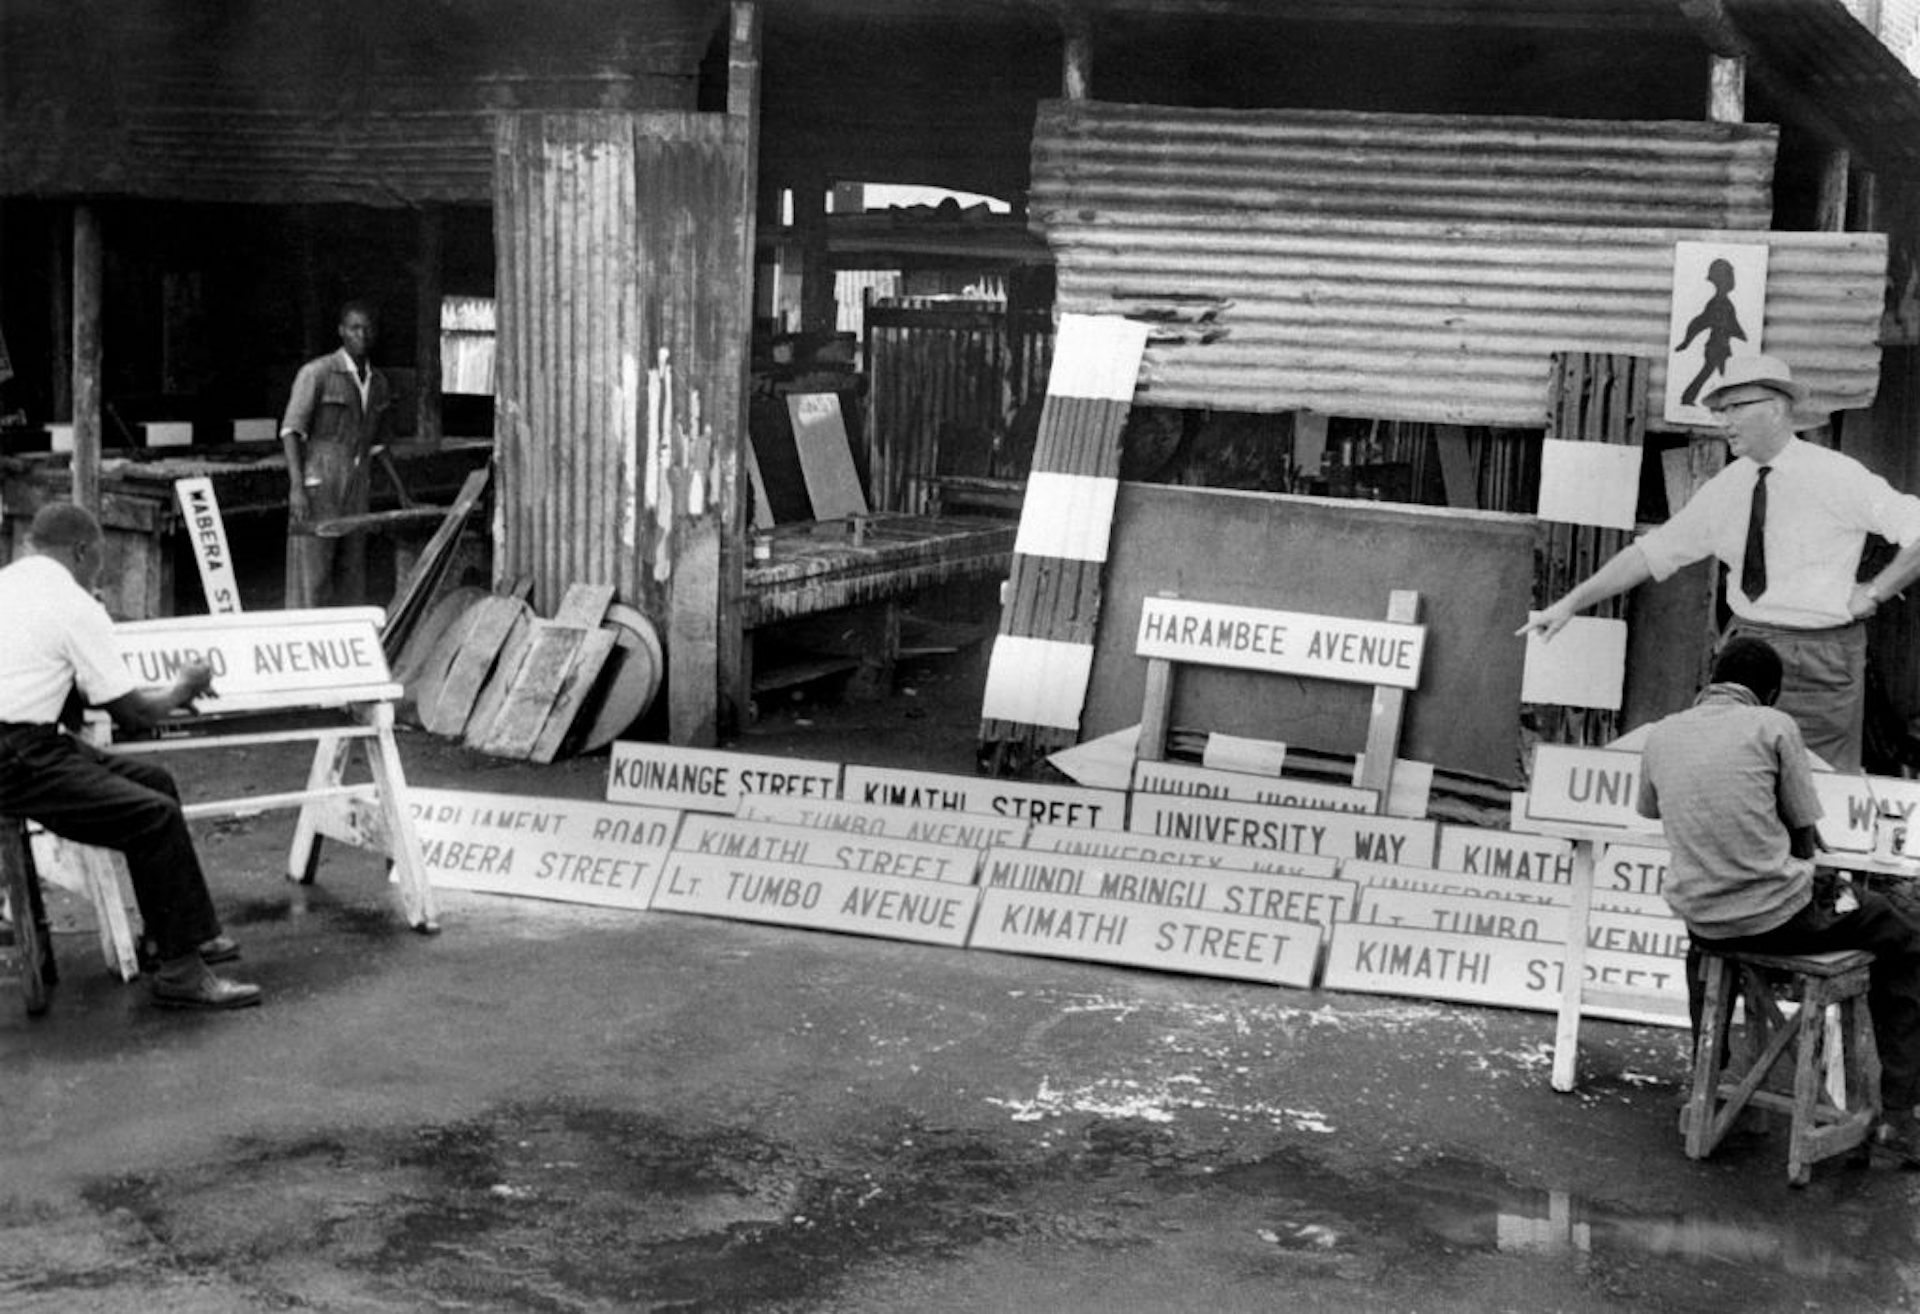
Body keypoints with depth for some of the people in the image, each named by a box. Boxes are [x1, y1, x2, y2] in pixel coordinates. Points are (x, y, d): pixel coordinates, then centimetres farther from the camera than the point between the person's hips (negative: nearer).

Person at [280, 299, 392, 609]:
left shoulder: (378, 383, 12)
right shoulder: (316, 373, -7)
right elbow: (291, 431, -9)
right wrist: (296, 487, -18)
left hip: (356, 490, 6)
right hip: (317, 487, -6)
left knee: (351, 574, 7)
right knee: (311, 575, -7)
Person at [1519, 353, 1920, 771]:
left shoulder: (1838, 477, -9)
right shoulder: (1725, 489, 6)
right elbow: (1652, 551, 9)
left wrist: (1873, 594, -11)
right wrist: (1571, 604, 5)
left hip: (1819, 662, -5)